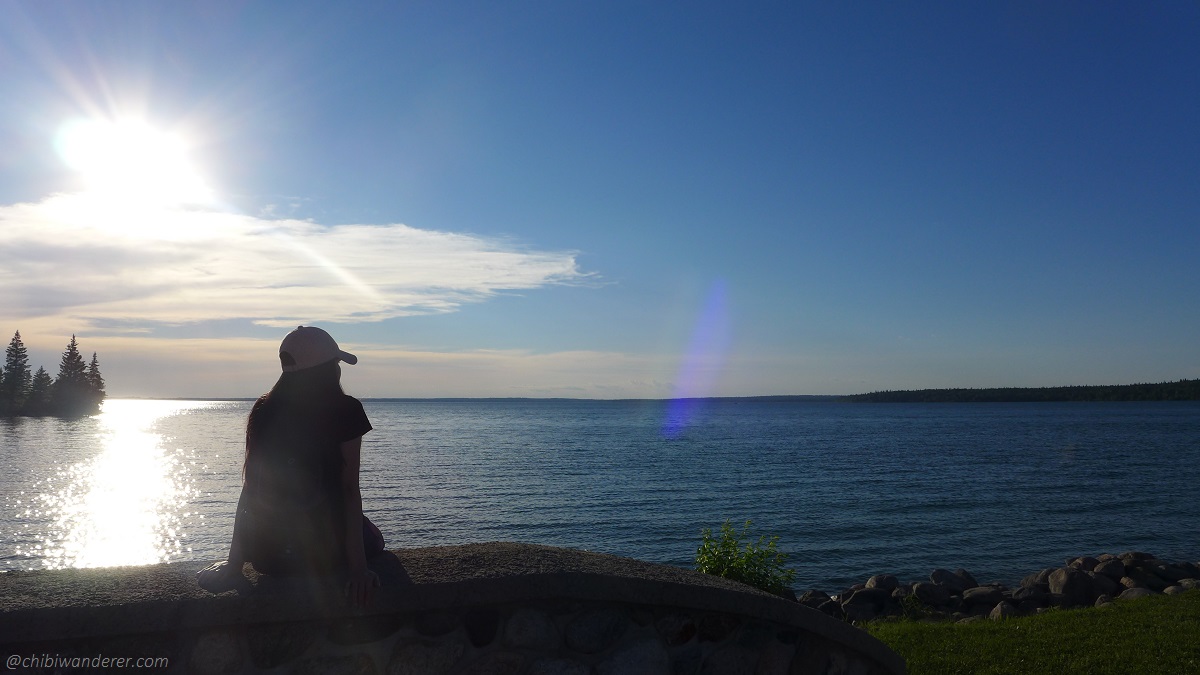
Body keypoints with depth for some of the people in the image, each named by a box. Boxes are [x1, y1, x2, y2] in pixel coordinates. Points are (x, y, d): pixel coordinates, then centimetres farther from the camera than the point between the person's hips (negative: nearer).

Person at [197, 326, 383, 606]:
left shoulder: (264, 413, 2)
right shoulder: (345, 411, -10)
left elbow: (250, 489, 3)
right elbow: (349, 490, -12)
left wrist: (234, 564, 9)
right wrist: (358, 568, -11)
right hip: (326, 551, -4)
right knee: (372, 539, 29)